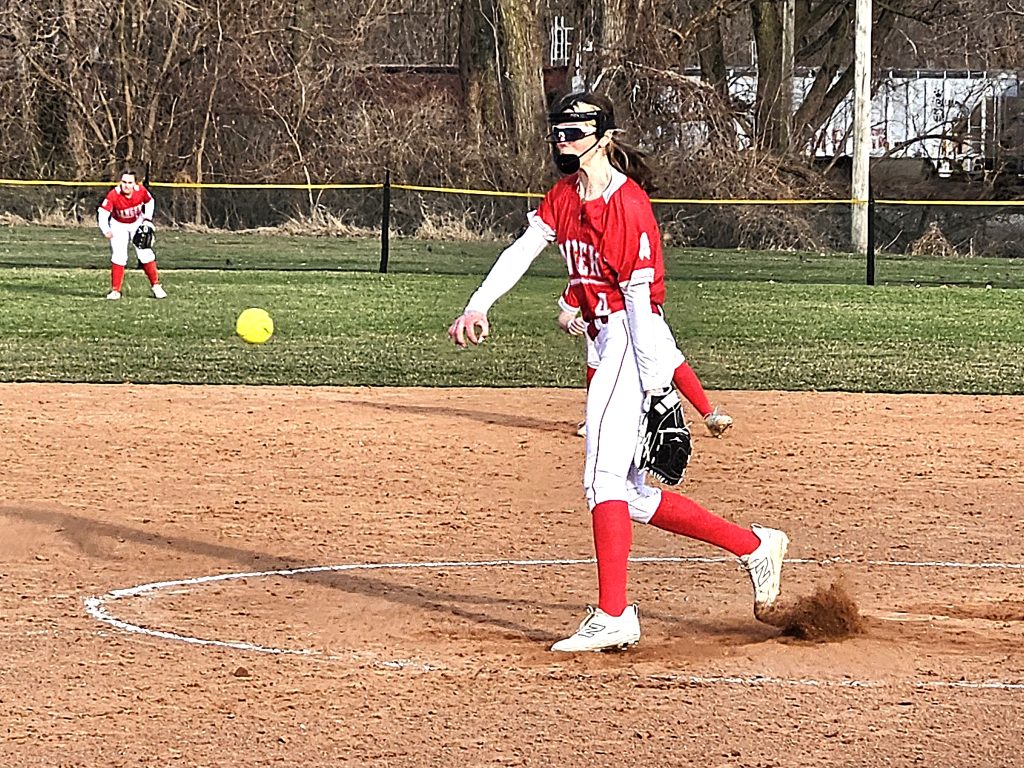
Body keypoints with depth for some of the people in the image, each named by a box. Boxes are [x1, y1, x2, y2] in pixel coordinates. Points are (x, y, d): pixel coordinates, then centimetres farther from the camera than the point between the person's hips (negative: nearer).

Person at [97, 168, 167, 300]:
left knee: (146, 254, -3)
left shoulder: (141, 191, -23)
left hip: (137, 224, 2)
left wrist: (147, 219, -9)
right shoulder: (113, 195, -31)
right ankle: (115, 290, -1)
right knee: (119, 257, -12)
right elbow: (102, 212, -38)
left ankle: (155, 285, 14)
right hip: (118, 226, -2)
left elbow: (149, 202, 0)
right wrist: (106, 230, -53)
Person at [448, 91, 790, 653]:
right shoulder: (565, 196, 12)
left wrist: (655, 385, -20)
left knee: (603, 476, -16)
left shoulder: (627, 205, -14)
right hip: (605, 342, 10)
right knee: (632, 496, 11)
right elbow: (522, 251, 5)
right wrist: (478, 307, -11)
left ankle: (612, 616, -18)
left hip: (632, 341, -10)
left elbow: (639, 296, -18)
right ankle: (754, 547, 20)